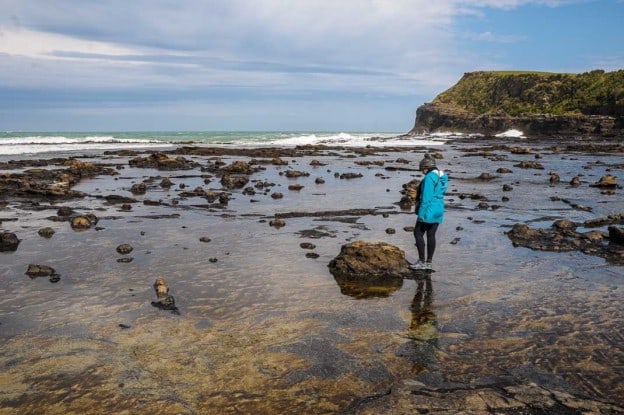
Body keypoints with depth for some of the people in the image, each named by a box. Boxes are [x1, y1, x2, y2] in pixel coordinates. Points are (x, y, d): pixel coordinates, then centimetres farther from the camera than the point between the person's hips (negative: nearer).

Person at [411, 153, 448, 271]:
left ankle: (422, 261, 1)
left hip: (429, 211, -9)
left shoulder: (429, 177, -16)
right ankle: (429, 262, 14)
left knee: (418, 233, 1)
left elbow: (426, 197, -20)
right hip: (439, 210, 9)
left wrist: (421, 213, -18)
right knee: (431, 235, 11)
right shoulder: (442, 177, 13)